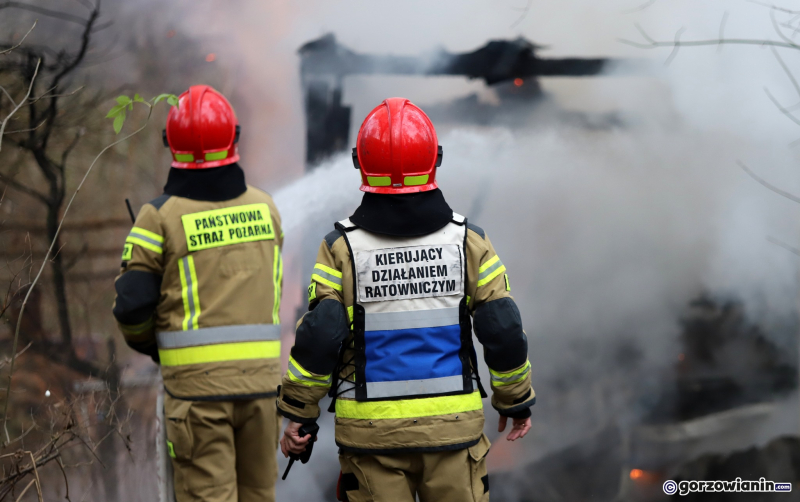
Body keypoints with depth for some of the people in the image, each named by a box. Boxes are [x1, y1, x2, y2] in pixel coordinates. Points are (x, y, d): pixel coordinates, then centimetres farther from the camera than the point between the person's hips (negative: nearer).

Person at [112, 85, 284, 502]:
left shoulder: (161, 217, -7)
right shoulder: (265, 208, 5)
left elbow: (132, 304, -8)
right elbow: (269, 286, 10)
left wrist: (147, 343, 12)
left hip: (196, 382, -4)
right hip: (261, 378, 4)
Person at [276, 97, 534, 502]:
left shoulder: (342, 248, -6)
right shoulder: (467, 242, -2)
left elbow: (318, 339, -10)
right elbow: (504, 333, -3)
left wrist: (298, 415, 0)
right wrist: (517, 401, 12)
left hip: (371, 433, -1)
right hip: (452, 424, 1)